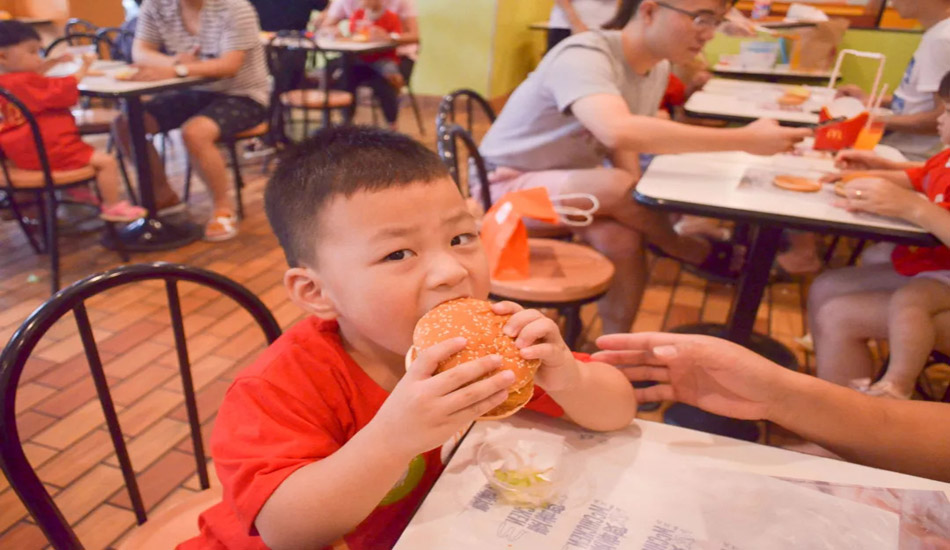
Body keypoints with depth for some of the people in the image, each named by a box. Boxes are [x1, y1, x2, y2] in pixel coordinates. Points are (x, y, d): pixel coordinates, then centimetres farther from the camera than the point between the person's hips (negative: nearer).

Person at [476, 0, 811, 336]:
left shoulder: (658, 70, 0)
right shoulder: (583, 56, -27)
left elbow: (622, 149, 2)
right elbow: (618, 131, -46)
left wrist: (636, 208, -19)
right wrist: (745, 139, -42)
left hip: (574, 186, 7)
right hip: (508, 186, -7)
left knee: (623, 239, -23)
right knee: (615, 187, -32)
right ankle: (692, 252, -7)